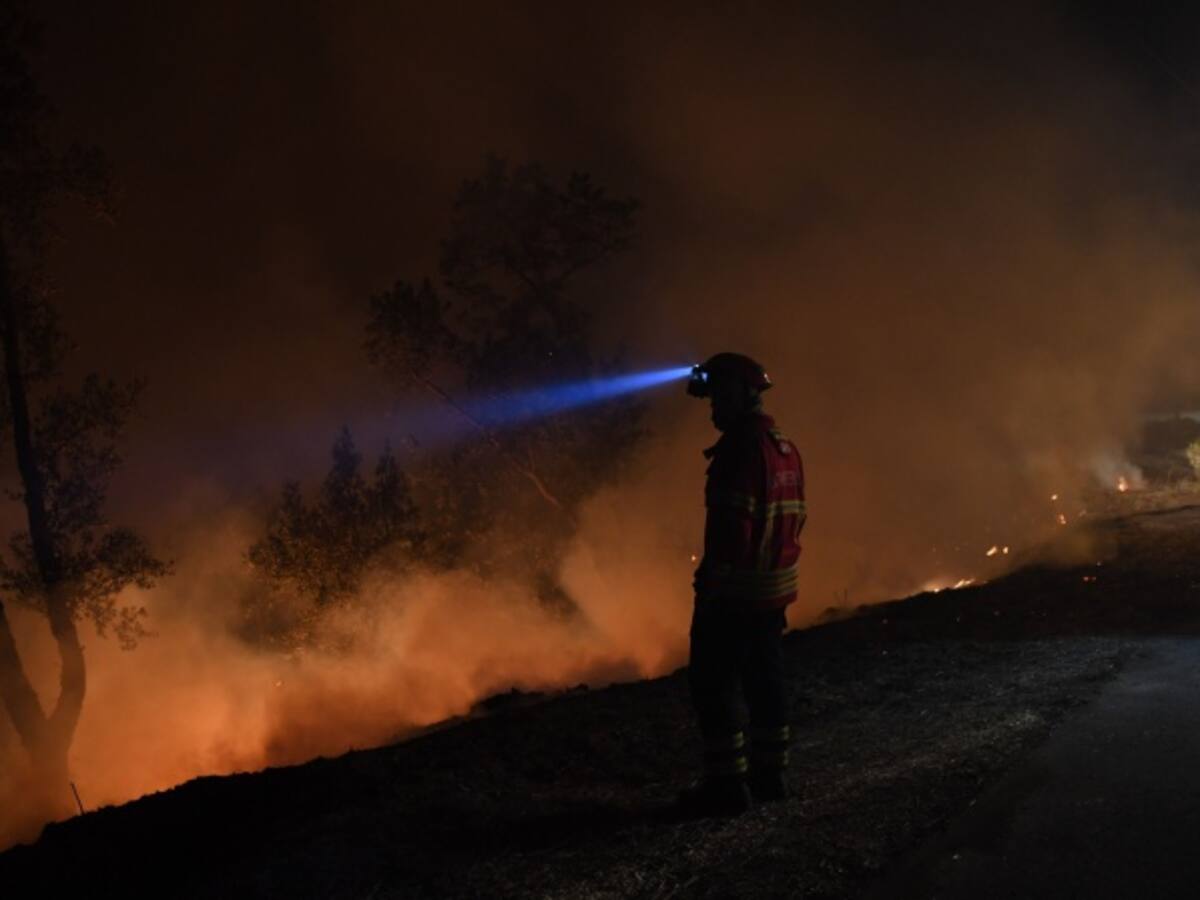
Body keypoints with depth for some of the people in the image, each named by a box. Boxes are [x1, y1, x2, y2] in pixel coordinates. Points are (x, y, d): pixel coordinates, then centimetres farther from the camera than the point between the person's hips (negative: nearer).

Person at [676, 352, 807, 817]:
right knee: (764, 678, 15)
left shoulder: (743, 447, -17)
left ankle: (726, 782, -3)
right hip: (776, 584, 10)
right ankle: (768, 773, 21)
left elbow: (732, 520, -22)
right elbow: (795, 515, 17)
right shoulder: (784, 446, 14)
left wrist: (712, 575, -18)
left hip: (735, 586, -10)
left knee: (713, 681, -3)